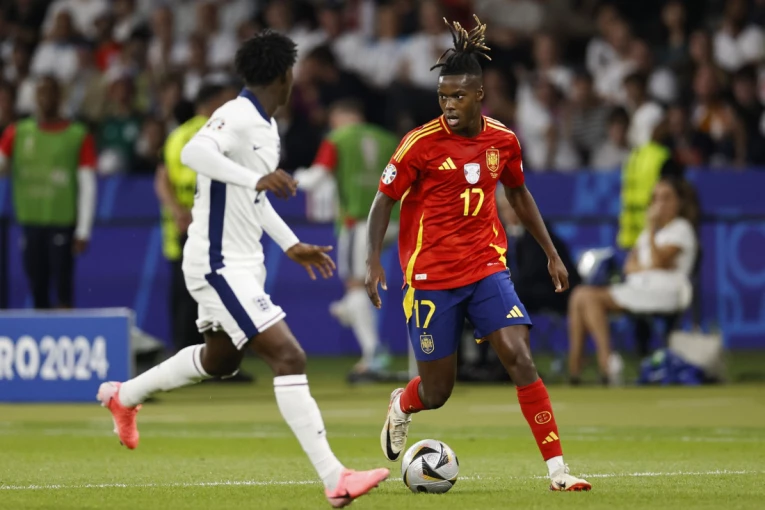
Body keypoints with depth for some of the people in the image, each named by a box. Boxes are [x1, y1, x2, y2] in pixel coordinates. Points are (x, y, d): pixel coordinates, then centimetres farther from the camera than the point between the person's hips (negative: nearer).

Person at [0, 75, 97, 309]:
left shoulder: (78, 136, 1)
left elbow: (87, 187, -1)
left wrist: (83, 231, -7)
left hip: (63, 224, -3)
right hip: (31, 223, 3)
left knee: (63, 289, -8)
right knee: (38, 289, 7)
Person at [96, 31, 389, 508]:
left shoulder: (266, 126, 12)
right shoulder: (237, 116, -18)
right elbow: (194, 152, -37)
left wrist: (291, 245, 22)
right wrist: (257, 179, -44)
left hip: (243, 263, 10)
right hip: (218, 265, -10)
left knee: (218, 359, 28)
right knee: (289, 357, -17)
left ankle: (124, 396, 48)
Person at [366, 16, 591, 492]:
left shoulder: (503, 140, 1)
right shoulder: (421, 144, -12)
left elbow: (518, 193, 18)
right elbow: (384, 199, -4)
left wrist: (551, 253, 18)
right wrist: (374, 260, -15)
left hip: (487, 269, 3)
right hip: (431, 275, -3)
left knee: (521, 359, -16)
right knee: (436, 392, 4)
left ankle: (558, 468, -14)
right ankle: (401, 407, 43)